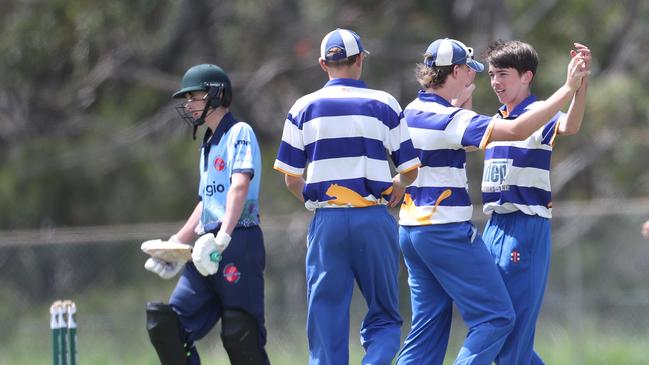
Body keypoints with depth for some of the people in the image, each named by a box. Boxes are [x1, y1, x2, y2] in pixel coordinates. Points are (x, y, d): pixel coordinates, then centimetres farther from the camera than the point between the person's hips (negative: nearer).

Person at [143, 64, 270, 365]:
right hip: (208, 247, 9)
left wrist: (222, 238, -29)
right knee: (165, 324, -1)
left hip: (239, 243, -9)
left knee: (240, 334, -11)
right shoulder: (208, 145, 24)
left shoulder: (239, 133, -3)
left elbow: (240, 186, -18)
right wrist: (176, 244, 23)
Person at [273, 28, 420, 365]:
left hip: (327, 222, 1)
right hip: (375, 220, -1)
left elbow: (291, 178, 4)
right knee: (383, 318, 7)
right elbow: (409, 170, 6)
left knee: (327, 324, 6)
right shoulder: (385, 105, 3)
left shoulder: (304, 108, 5)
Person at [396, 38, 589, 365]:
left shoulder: (411, 113, 10)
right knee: (496, 317, -3)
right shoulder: (451, 120, -16)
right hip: (446, 232, -9)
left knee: (429, 326, 12)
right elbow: (517, 131, -26)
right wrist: (568, 89, -23)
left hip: (411, 228, 9)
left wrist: (464, 99, 37)